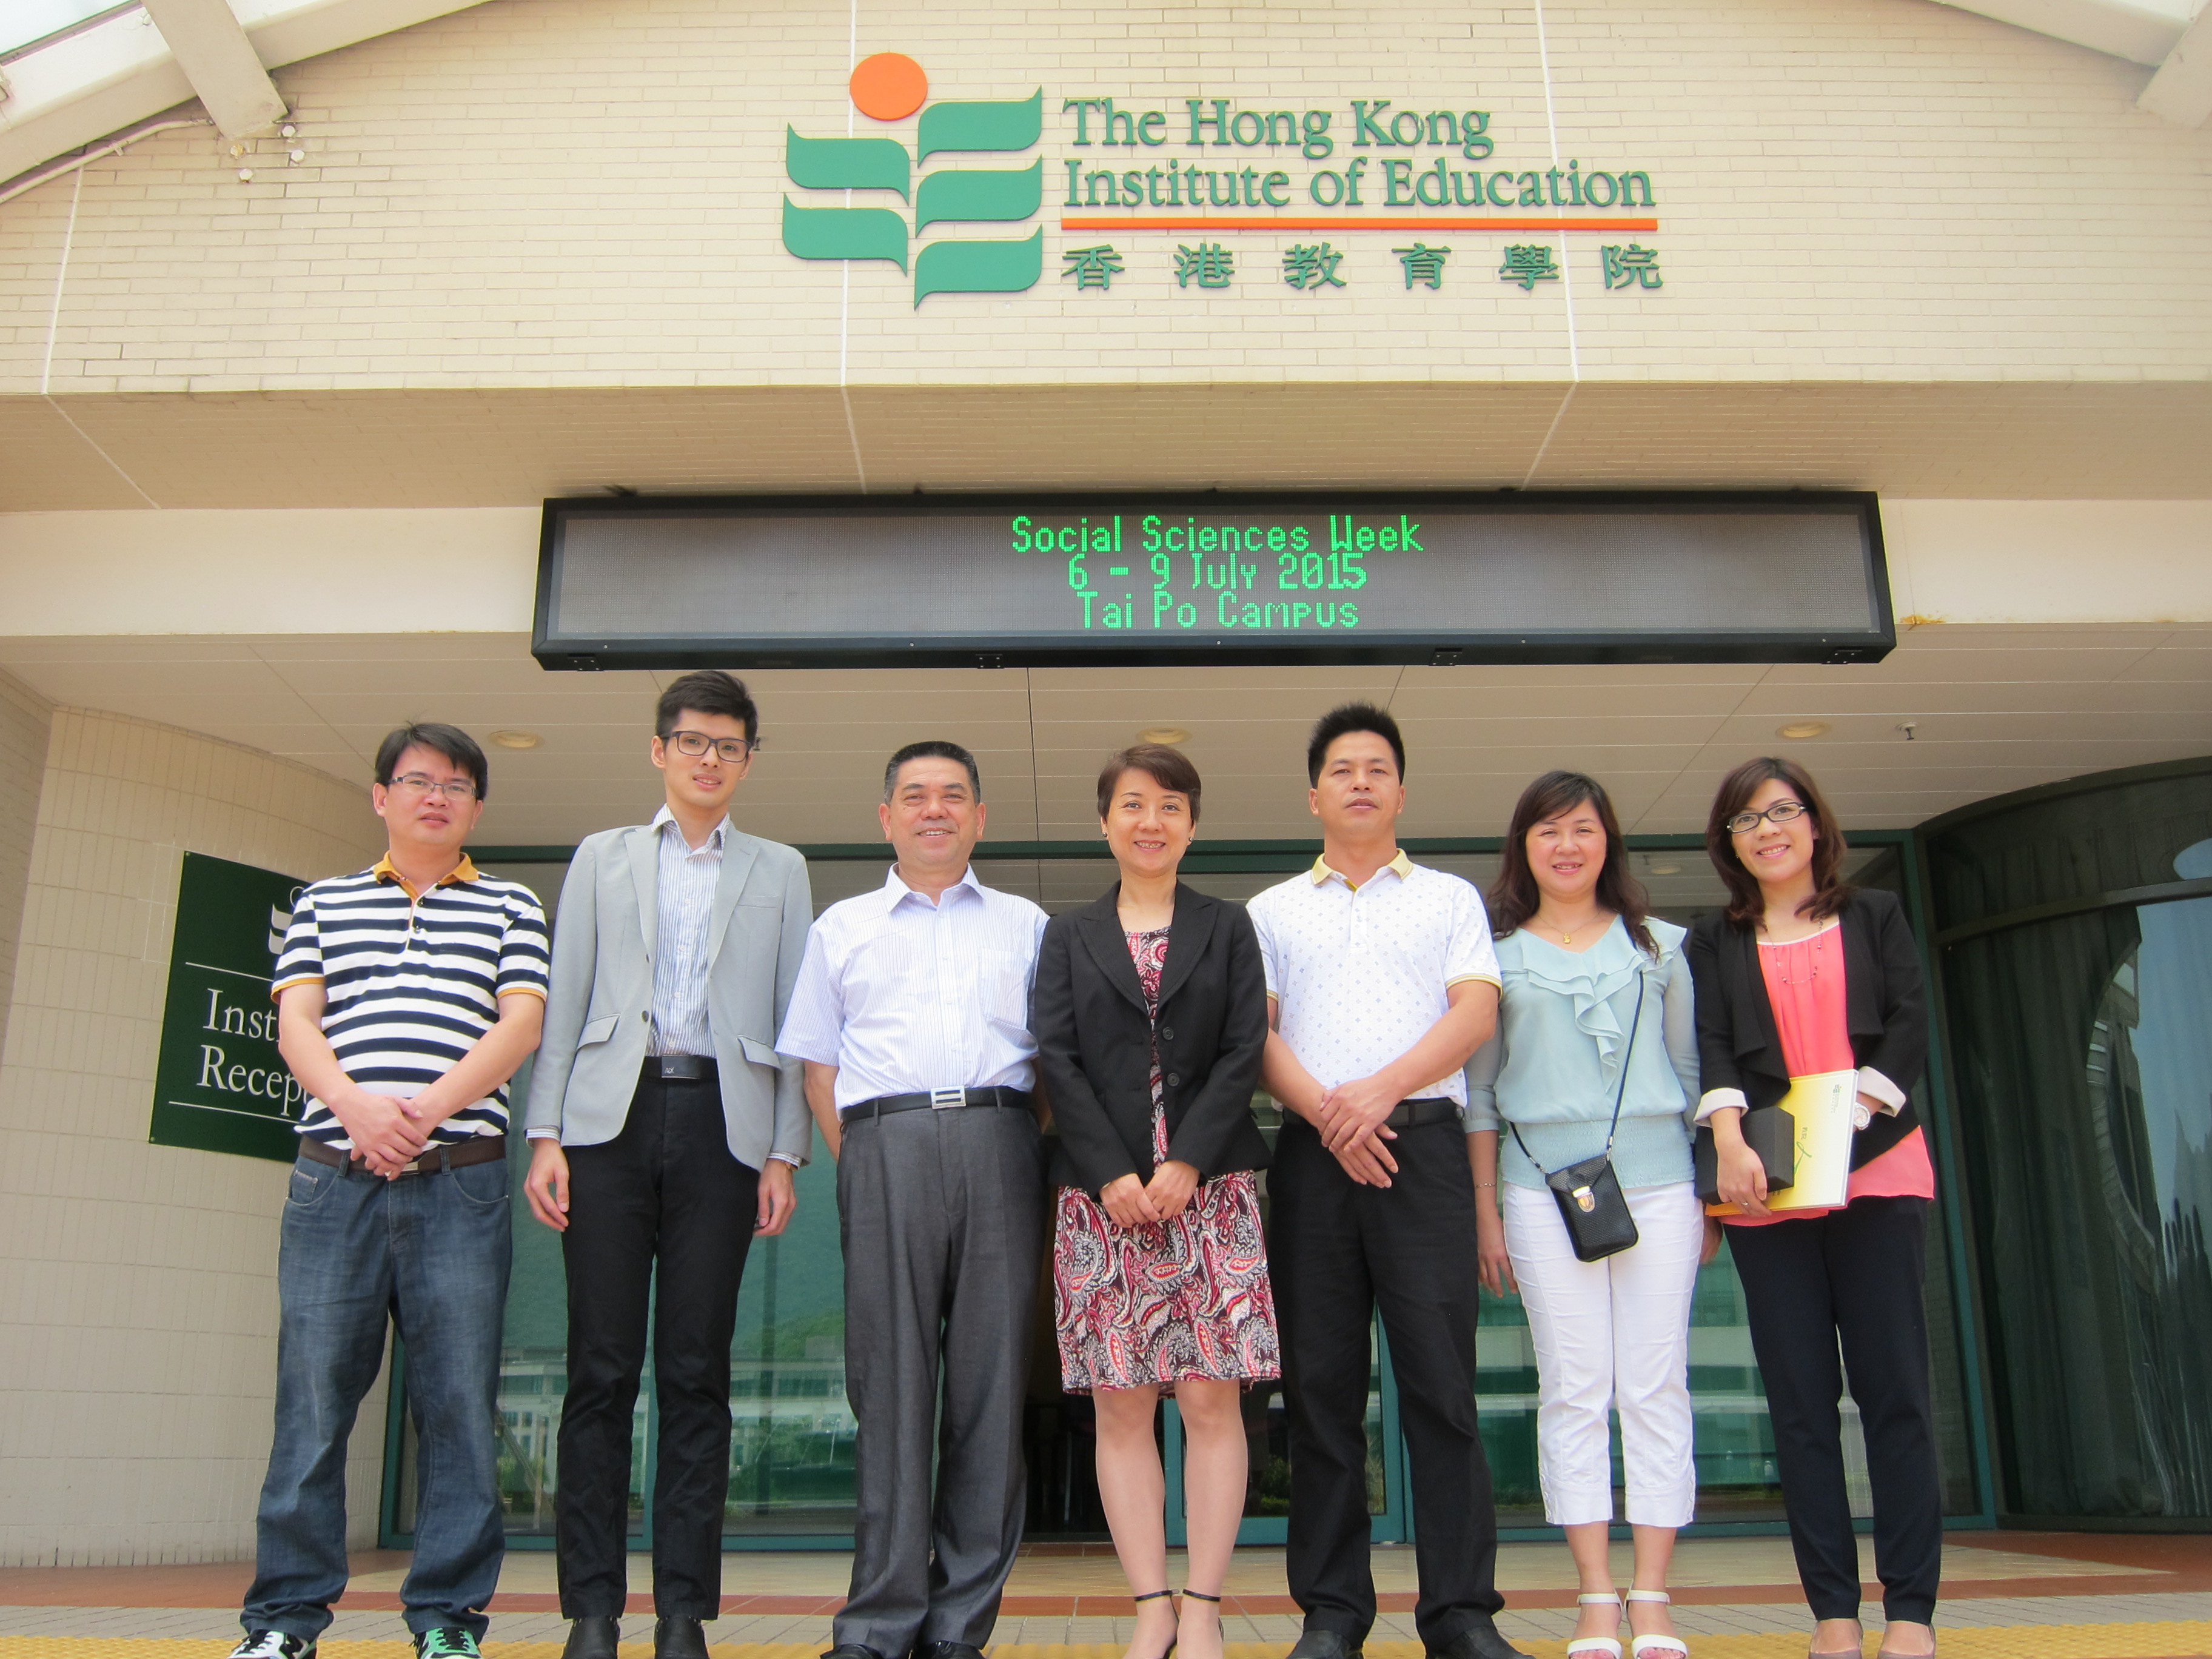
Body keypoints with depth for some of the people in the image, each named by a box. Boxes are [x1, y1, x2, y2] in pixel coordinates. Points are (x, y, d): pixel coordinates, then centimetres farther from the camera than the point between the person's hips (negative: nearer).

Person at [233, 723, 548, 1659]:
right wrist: (354, 1104, -13)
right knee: (312, 1392, 0)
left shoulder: (510, 908, 15)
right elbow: (297, 1021, 6)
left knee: (458, 1399, -1)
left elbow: (521, 1022, 2)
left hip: (460, 1177, -1)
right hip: (334, 1174, 1)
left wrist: (430, 1106, -13)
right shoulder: (324, 903, 18)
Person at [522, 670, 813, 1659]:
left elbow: (793, 1020, 9)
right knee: (602, 1366, -1)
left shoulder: (779, 872, 16)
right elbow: (565, 1003, 10)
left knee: (697, 1372, 0)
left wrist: (784, 1152, 0)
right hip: (612, 1115, 0)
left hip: (720, 1124, 0)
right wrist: (547, 1134, -1)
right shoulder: (601, 858, 17)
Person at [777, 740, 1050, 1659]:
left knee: (990, 1377, -2)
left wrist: (1026, 1154, 2)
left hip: (999, 1143, 1)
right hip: (884, 1144, 0)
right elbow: (818, 1066, 15)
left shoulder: (1025, 924, 19)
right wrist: (857, 1165, 3)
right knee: (890, 1377, -4)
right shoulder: (841, 927, 20)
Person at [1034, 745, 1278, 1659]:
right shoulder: (1068, 936, 12)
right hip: (1101, 1193, 1)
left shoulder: (1228, 928, 11)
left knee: (1211, 1401, -3)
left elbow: (1244, 1052, 2)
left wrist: (1187, 1162, -10)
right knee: (1120, 1408, 1)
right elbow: (1057, 1060, 3)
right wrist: (1112, 1173, -9)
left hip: (1209, 1187, -1)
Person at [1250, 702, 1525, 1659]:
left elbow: (1476, 1012, 1)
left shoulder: (1449, 898, 15)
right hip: (1312, 1150, 1)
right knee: (1321, 1381, 2)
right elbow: (1256, 1031, 6)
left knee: (1441, 1375, -5)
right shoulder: (1274, 910, 17)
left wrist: (1383, 1087, -13)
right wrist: (1326, 1113, -11)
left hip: (1424, 1146, -1)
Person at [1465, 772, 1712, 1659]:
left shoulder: (1659, 946, 13)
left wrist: (1713, 1191, 7)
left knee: (1656, 1386, -1)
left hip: (1658, 1179, 1)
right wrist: (1485, 1211, 3)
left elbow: (1693, 1071, 13)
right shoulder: (1498, 954, 9)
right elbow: (1479, 1091, 8)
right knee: (1573, 1389, -1)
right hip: (1543, 1183, -1)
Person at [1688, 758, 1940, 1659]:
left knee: (1893, 1386, -4)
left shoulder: (1875, 915, 13)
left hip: (1877, 1171, 0)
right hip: (1767, 1187, 1)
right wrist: (1729, 1141, -16)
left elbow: (1911, 1022, 4)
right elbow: (1710, 1047, 1)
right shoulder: (1713, 943, 13)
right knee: (1800, 1396, 0)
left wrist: (1848, 1113, -11)